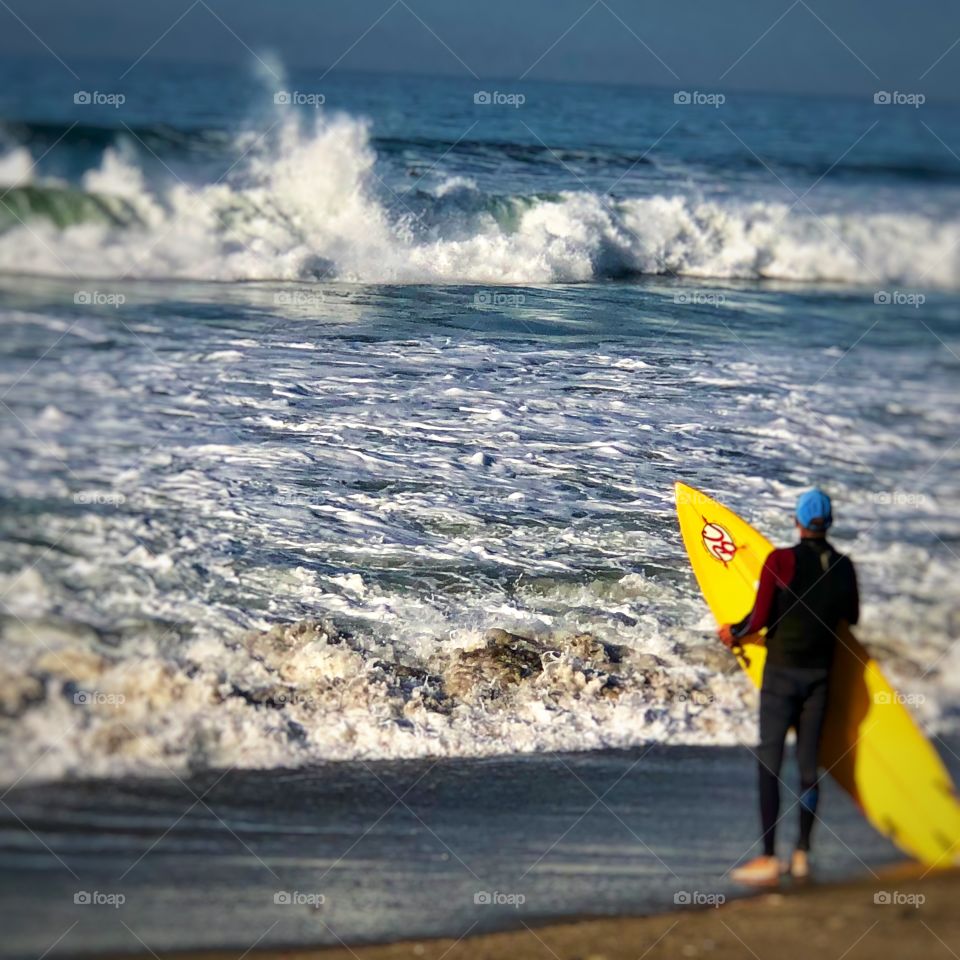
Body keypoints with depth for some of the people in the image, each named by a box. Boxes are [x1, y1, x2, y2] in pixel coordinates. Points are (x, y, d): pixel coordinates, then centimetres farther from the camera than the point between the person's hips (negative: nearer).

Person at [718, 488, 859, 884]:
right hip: (820, 672, 4)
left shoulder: (780, 560, -14)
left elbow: (760, 618, -14)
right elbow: (851, 618, 12)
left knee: (769, 759, -2)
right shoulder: (843, 566, 0)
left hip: (782, 671, -4)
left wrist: (733, 633, 6)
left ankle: (768, 858, -5)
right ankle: (802, 854, 13)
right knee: (809, 762, 10)